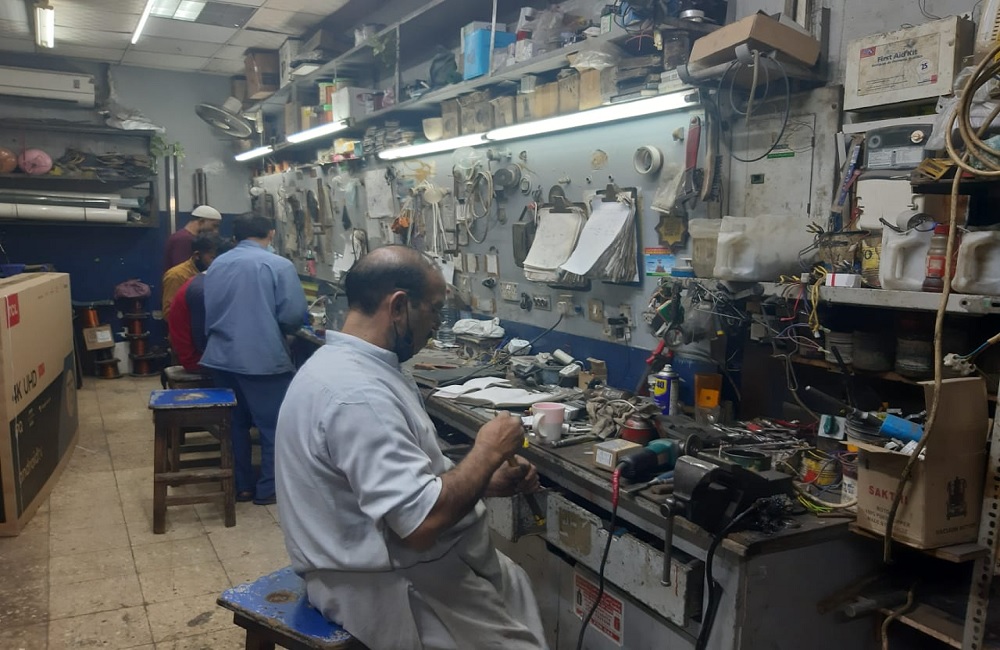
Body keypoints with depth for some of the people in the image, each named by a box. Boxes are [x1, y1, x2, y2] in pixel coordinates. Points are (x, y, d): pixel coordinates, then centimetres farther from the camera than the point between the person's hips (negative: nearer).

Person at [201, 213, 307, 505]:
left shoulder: (216, 264, 9)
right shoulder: (279, 265, -10)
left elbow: (208, 311, 14)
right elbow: (293, 315, -14)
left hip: (222, 356, 6)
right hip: (264, 358, -6)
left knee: (235, 423, 17)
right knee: (273, 425, 7)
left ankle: (240, 485, 25)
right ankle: (268, 488, 13)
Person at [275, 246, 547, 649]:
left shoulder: (351, 365, 4)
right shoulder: (358, 394, -29)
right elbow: (423, 522, -32)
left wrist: (487, 480, 1)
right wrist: (487, 453, -18)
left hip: (394, 557, 10)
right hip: (388, 588, -10)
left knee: (514, 582, 19)